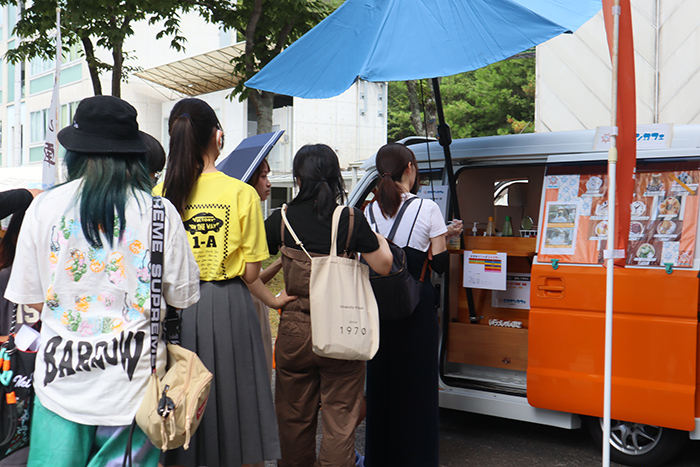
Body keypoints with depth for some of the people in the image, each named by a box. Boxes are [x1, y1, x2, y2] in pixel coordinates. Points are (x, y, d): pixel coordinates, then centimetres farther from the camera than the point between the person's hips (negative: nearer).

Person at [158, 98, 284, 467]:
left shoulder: (160, 195, -2)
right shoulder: (242, 194, -8)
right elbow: (250, 274, -6)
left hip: (175, 309, 2)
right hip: (228, 310, -2)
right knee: (231, 400, 10)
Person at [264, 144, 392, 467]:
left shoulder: (282, 220, -4)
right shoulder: (352, 219, -10)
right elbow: (384, 266, -4)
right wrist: (379, 239, 13)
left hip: (294, 332, 2)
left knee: (295, 417, 16)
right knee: (340, 418, 8)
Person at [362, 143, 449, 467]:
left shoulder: (370, 212, 2)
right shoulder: (427, 209, -9)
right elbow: (440, 263, -7)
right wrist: (447, 235, 11)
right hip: (417, 306, -4)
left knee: (379, 379, 14)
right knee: (416, 381, 7)